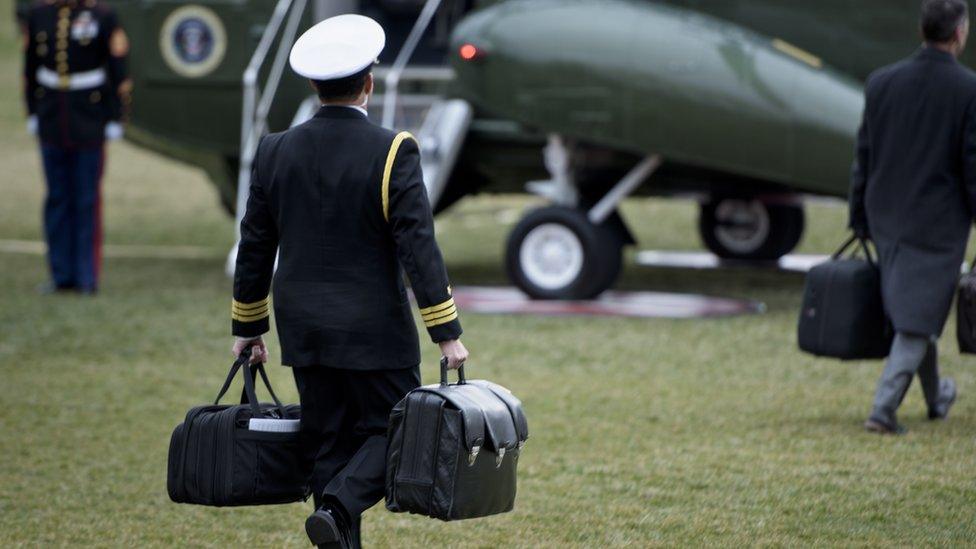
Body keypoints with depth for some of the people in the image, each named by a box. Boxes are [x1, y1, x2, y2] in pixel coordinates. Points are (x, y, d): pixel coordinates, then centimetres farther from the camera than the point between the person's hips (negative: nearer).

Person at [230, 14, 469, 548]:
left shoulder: (276, 151, 1)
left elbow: (253, 248, 8)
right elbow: (418, 246, -16)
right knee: (389, 431, 6)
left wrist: (248, 327, 18)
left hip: (303, 332, 4)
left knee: (328, 444, 11)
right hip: (373, 333, -4)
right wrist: (446, 332, -12)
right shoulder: (392, 152, -12)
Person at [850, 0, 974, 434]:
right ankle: (884, 407, -11)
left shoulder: (882, 83, -2)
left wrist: (860, 218, 13)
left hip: (887, 218, 5)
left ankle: (935, 398, 36)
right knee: (917, 318, -1)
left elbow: (864, 156, 4)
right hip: (939, 220, -5)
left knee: (909, 310, 20)